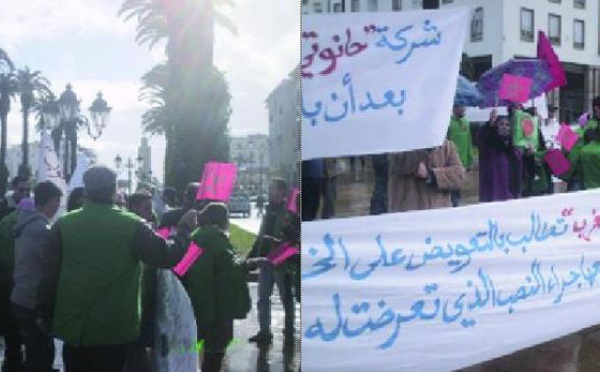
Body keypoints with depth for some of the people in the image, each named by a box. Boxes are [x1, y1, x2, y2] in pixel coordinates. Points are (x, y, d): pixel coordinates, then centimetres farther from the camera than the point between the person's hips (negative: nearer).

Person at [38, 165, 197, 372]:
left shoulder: (63, 225, -3)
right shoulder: (132, 225, -9)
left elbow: (49, 276, 0)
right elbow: (166, 256, -9)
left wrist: (48, 318, 11)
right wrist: (184, 229, 8)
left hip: (73, 328, 2)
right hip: (116, 330, -2)